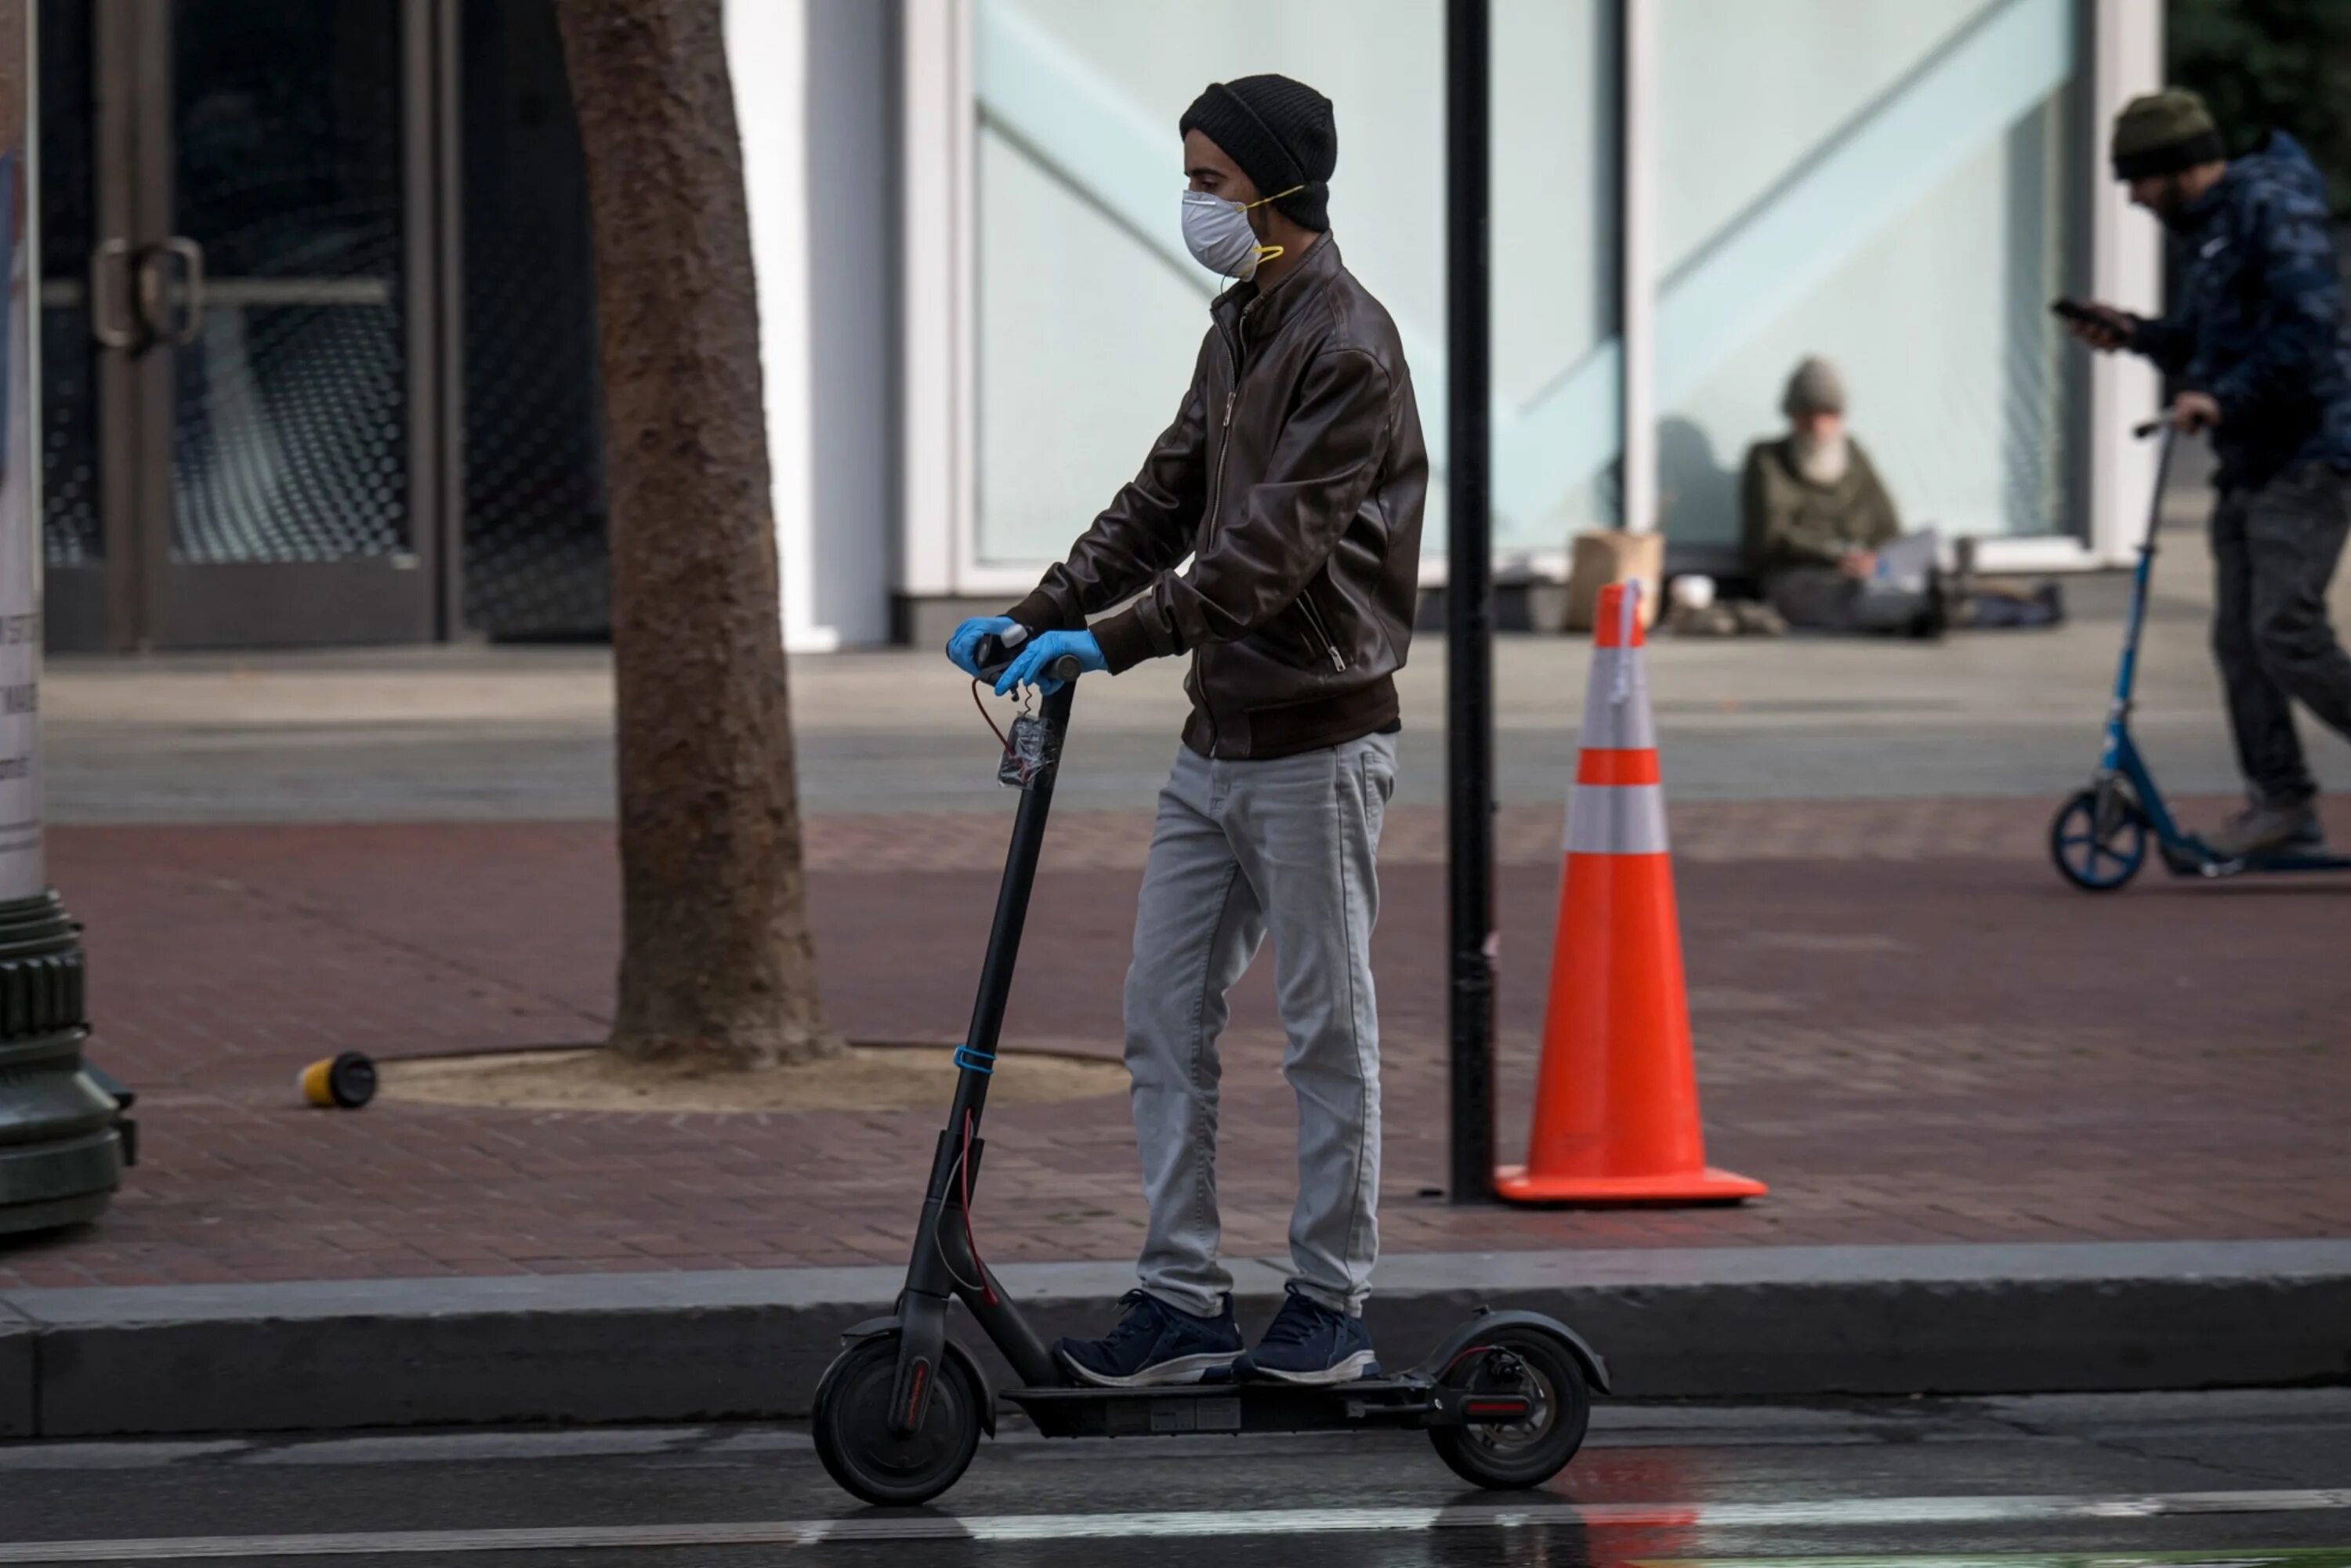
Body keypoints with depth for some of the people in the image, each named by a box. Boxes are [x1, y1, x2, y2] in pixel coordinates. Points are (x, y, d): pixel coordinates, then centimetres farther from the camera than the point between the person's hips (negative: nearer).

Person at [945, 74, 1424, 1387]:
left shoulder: (1346, 344, -15)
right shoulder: (1239, 325, 15)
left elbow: (1275, 541, -23)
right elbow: (1169, 501, 16)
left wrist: (1120, 637, -28)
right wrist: (1042, 614, 4)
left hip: (1316, 745, -9)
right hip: (1218, 736, 9)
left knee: (1327, 1028, 0)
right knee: (1165, 1012, 7)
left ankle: (1334, 1305, 9)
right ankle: (1185, 1297, 12)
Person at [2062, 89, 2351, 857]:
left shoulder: (2275, 209, -13)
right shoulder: (2210, 226, 19)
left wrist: (2224, 398, -25)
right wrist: (2139, 334, 11)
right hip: (2250, 466, 10)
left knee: (2287, 633, -16)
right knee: (2239, 638, 5)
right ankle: (2280, 802, 8)